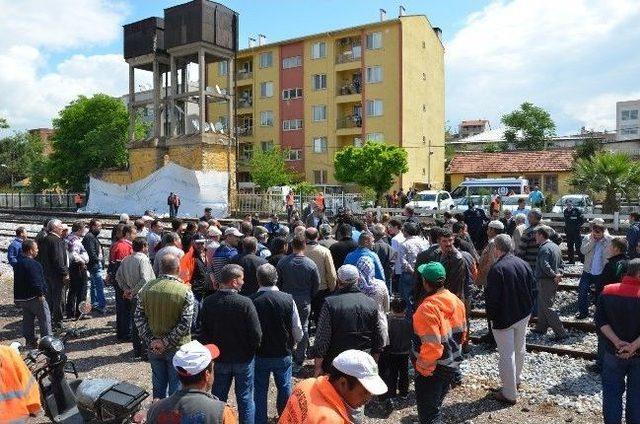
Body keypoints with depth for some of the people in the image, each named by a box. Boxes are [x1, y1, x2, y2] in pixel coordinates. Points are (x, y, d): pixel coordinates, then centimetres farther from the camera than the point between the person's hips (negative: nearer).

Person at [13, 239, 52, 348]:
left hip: (21, 297, 9)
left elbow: (18, 281, 20)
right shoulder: (32, 264, -20)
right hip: (34, 297, -9)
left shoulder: (18, 262, 12)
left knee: (28, 320, 15)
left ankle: (30, 341, 20)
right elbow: (36, 281, -26)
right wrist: (40, 294, -18)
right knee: (45, 319, -1)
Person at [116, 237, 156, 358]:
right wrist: (133, 292, -16)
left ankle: (137, 350, 25)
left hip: (132, 297, 7)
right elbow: (145, 280, -26)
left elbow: (118, 276, 13)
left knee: (134, 323, 15)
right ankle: (145, 351, 6)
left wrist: (126, 289, 8)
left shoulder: (126, 260, 7)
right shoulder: (143, 259, -17)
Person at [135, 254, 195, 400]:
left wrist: (150, 340, -3)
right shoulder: (185, 292, -18)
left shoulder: (147, 288, -5)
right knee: (176, 387, 12)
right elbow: (185, 324, -21)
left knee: (158, 384, 21)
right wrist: (166, 342, -13)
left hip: (153, 348, 4)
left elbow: (139, 318, -3)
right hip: (177, 348, -4)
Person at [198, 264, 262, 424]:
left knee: (218, 398, 20)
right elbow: (256, 334, -20)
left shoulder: (208, 302, -11)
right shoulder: (245, 303, -23)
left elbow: (203, 333, -2)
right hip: (244, 358, -3)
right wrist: (251, 350, 1)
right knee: (245, 398, 15)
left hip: (219, 358, 3)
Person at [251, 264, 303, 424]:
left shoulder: (251, 301, -20)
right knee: (284, 388, 23)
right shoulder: (288, 300, -17)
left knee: (260, 392, 16)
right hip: (283, 355, 1)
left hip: (259, 355, -1)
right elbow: (298, 332, -9)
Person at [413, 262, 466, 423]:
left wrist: (421, 367, -16)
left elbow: (431, 347, -30)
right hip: (452, 364, 8)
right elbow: (462, 333, 8)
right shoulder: (456, 301, -4)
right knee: (436, 404, 27)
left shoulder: (427, 308, -29)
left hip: (432, 369, -8)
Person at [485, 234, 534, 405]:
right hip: (523, 314, 8)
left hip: (504, 318, -7)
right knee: (519, 349, 23)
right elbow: (532, 288, 8)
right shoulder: (524, 264, -1)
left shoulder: (497, 268, -23)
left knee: (507, 355, 1)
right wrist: (528, 308, 16)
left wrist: (491, 316, -8)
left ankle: (509, 394, 9)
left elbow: (491, 297, -22)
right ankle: (516, 380, 42)